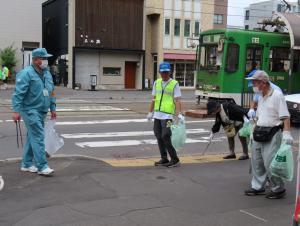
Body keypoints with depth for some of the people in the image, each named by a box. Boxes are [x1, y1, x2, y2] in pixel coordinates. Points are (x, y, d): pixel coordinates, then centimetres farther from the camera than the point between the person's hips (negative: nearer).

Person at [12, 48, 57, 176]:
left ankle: (26, 164, 23)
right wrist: (16, 110, -23)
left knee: (32, 137, 14)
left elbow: (51, 92, 19)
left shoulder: (47, 74, 13)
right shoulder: (27, 73, -12)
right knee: (38, 137, -10)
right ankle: (42, 166, -7)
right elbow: (18, 93, -17)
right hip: (31, 111, -8)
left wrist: (52, 108, 16)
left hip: (42, 112, 8)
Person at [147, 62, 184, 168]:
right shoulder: (157, 83, 11)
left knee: (165, 137, -11)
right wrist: (150, 112, 16)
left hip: (167, 115, -6)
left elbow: (177, 100, -9)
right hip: (157, 115, 6)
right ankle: (164, 159, 19)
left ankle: (175, 159, 1)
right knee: (159, 137, 8)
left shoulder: (174, 84, -3)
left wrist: (179, 114, -20)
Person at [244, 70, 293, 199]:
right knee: (257, 162, 11)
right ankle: (258, 187, 23)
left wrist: (286, 133, -23)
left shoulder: (277, 95, -11)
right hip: (259, 135, 9)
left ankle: (278, 189, 8)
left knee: (270, 164, -7)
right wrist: (254, 131, 21)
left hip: (272, 135, -9)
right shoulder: (261, 98, 15)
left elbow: (285, 117, -16)